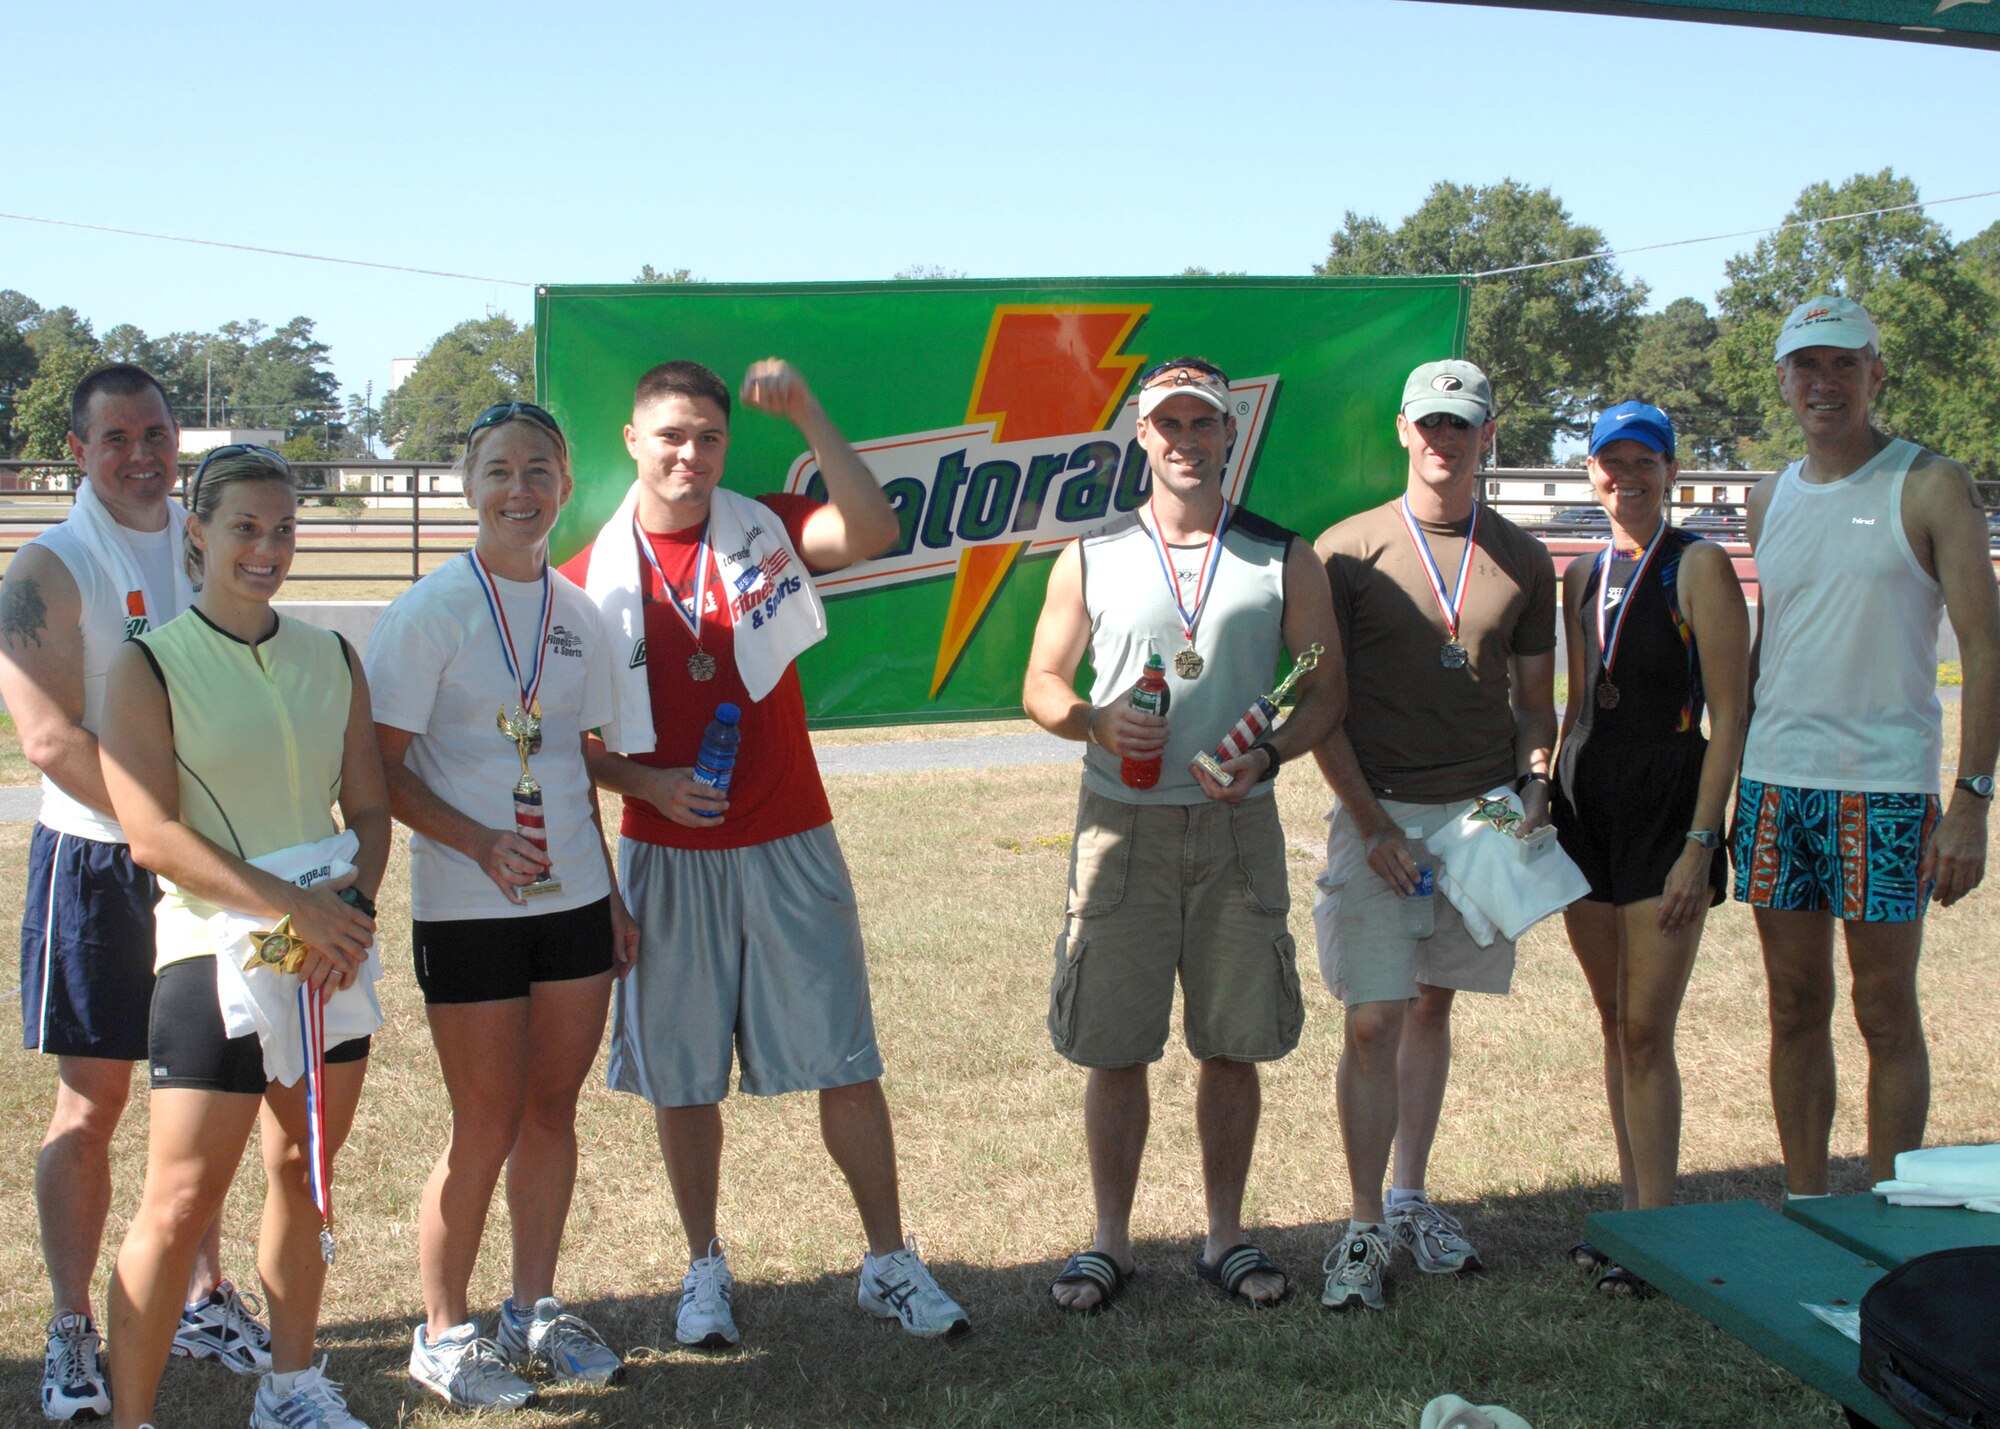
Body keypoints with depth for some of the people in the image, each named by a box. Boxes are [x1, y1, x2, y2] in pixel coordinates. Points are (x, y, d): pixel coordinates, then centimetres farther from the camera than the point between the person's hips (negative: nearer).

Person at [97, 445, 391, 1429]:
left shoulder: (331, 660, 10)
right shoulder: (151, 667, -5)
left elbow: (369, 807, 12)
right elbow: (151, 834, -13)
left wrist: (354, 906, -8)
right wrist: (292, 905, -19)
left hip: (333, 954, 5)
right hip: (214, 953, -5)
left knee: (305, 1174, 14)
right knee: (180, 1203, -6)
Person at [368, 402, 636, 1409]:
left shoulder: (575, 612, 8)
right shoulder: (432, 609, -8)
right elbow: (382, 768, -10)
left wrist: (611, 894, 15)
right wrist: (481, 843, -23)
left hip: (573, 898, 5)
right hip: (466, 906, -5)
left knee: (554, 1106, 10)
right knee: (487, 1121, 1)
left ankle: (534, 1312, 25)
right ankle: (442, 1333, 17)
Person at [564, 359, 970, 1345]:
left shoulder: (764, 533, 1)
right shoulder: (593, 577, 0)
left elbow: (874, 532, -19)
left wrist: (807, 417, -25)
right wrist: (645, 784, -13)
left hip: (789, 846, 0)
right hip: (666, 856, 0)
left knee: (846, 1062, 2)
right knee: (682, 1077, 9)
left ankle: (889, 1264, 15)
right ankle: (705, 1270, 25)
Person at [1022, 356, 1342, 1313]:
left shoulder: (1282, 560, 6)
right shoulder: (1091, 559, 6)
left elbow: (1326, 689, 7)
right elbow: (1041, 687, 9)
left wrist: (1267, 755, -12)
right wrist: (1095, 722, -13)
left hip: (1238, 827, 1)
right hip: (1122, 823, 0)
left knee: (1233, 1045, 6)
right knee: (1114, 1046, 3)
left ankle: (1225, 1236, 21)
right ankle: (1110, 1241, 16)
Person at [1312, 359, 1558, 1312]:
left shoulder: (1521, 560, 9)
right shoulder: (1347, 551, -2)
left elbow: (1534, 697, 14)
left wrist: (1534, 779, -5)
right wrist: (1371, 822, -10)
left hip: (1483, 809, 3)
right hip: (1379, 812, -3)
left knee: (1433, 1005, 12)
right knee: (1371, 1022, -6)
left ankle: (1410, 1199, 25)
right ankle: (1364, 1229, 2)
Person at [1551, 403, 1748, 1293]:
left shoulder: (1698, 567, -8)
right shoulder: (1582, 576, 12)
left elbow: (1729, 716, -11)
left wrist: (1699, 842, -17)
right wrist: (1551, 806, 14)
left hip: (1666, 806, -7)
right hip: (1587, 804, 7)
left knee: (1647, 1029, -8)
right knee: (1615, 1022, 12)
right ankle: (1631, 1211, 21)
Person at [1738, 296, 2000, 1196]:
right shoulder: (1770, 498, 12)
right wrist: (1727, 785, 13)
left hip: (1884, 784, -5)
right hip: (1774, 782, 5)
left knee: (1886, 1012, 1)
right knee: (1795, 1009, 9)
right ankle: (1803, 1207, 19)